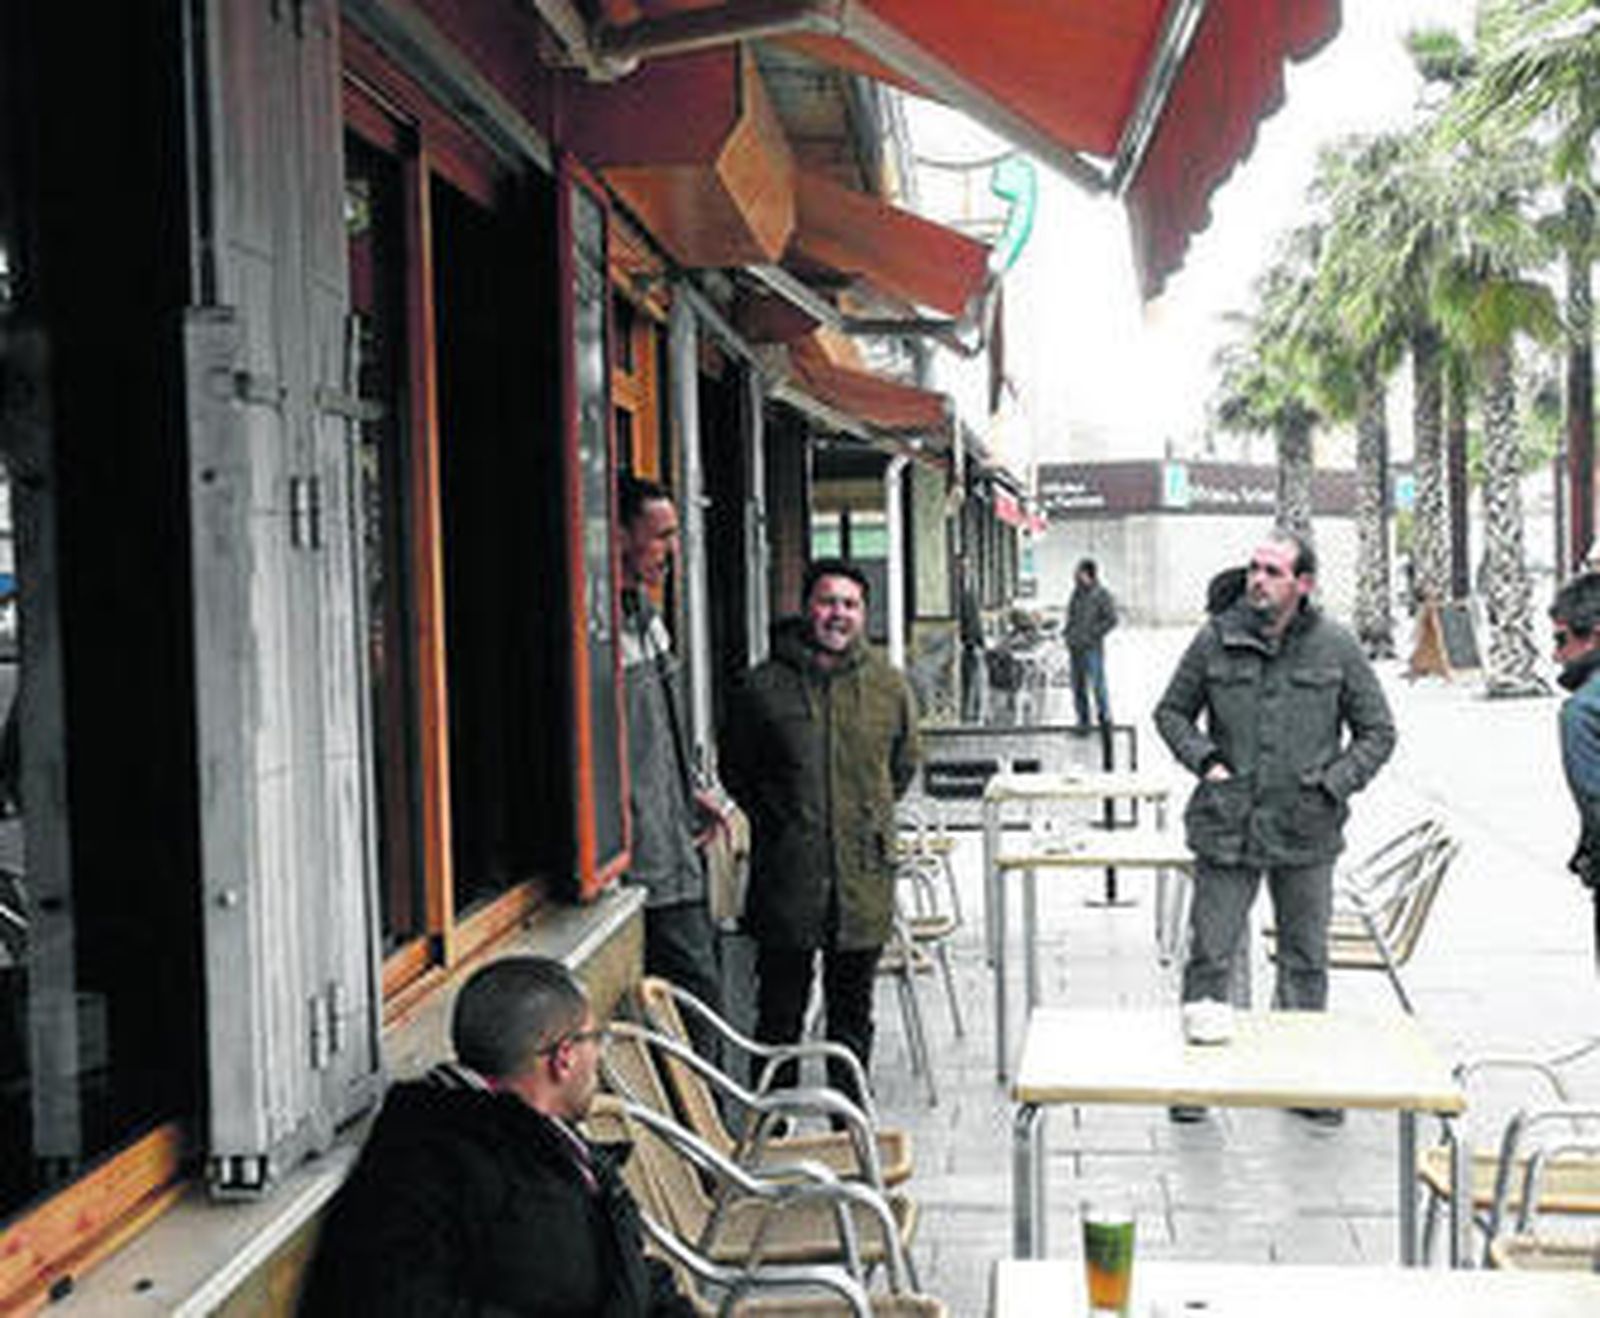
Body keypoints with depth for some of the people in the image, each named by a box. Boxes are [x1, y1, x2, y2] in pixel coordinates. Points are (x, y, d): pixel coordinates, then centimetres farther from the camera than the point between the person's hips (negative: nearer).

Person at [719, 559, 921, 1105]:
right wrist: (782, 821, 6)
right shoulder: (763, 686, -4)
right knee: (780, 1012, 5)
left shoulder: (889, 686, 4)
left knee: (853, 1011, 14)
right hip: (787, 879, -2)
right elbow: (735, 772, 7)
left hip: (864, 880, 2)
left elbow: (905, 763, 18)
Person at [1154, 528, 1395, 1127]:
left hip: (1306, 832, 1)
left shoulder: (1337, 648, -1)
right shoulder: (1215, 639, 0)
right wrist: (1204, 761, -4)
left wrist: (1332, 785, -6)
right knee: (1209, 957, 2)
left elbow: (1377, 731, 7)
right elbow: (1172, 712, 12)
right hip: (1226, 829, 0)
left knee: (1305, 960, 12)